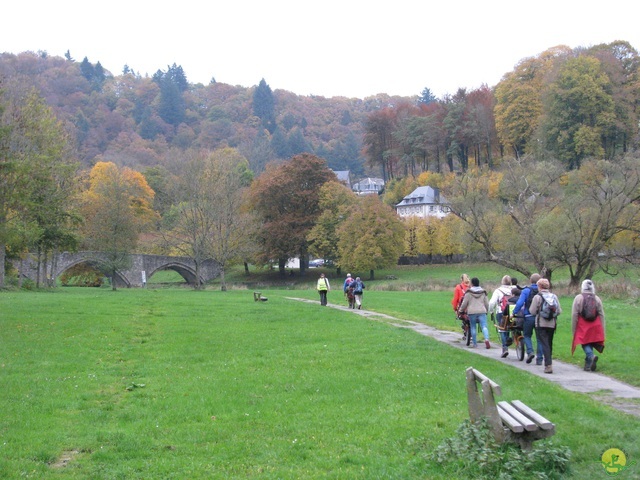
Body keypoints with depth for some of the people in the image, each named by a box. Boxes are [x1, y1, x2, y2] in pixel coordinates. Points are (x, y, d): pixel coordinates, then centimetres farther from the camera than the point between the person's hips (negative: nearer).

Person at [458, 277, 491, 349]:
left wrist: (461, 310, 18)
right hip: (482, 311, 2)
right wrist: (487, 310, 31)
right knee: (484, 326, -4)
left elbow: (464, 303, 2)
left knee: (473, 327, 8)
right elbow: (487, 303, 16)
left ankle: (474, 343, 11)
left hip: (472, 312, -2)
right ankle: (486, 339, -26)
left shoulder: (469, 292, 0)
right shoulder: (483, 292, 12)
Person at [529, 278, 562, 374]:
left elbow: (532, 311, -8)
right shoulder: (554, 296, 4)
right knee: (549, 344, 17)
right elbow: (559, 311, 3)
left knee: (544, 344, -6)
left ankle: (548, 365, -17)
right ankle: (549, 361, 27)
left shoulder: (537, 297, -9)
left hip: (541, 324, -4)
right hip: (552, 324, 4)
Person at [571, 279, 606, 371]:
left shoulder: (578, 298, -4)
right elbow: (601, 314, 6)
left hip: (583, 326, -3)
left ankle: (592, 356, -26)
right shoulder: (597, 298, 5)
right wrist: (602, 329, 11)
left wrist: (573, 328, 2)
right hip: (595, 326, 3)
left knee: (585, 343, 2)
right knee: (590, 344, 12)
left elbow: (574, 314, -5)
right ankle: (588, 365, 13)